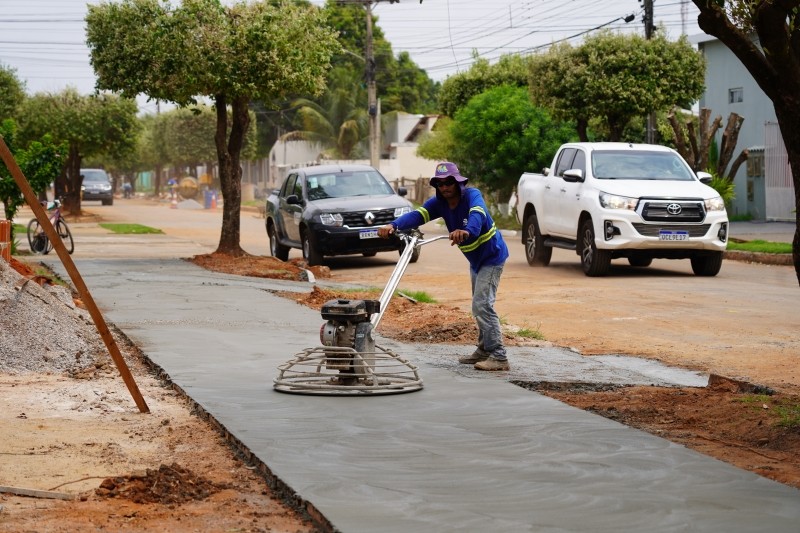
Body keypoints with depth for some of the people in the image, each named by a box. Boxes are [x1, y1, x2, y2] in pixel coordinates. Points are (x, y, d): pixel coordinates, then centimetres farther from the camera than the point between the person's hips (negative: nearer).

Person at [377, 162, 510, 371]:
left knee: (482, 304, -17)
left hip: (492, 256, -9)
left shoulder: (472, 195, -25)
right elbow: (417, 215, -22)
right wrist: (393, 225, -42)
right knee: (479, 305, 18)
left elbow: (478, 215, -47)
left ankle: (499, 357, -17)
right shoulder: (439, 202, -7)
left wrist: (467, 231, -70)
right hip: (475, 260, 9)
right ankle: (484, 350, 31)